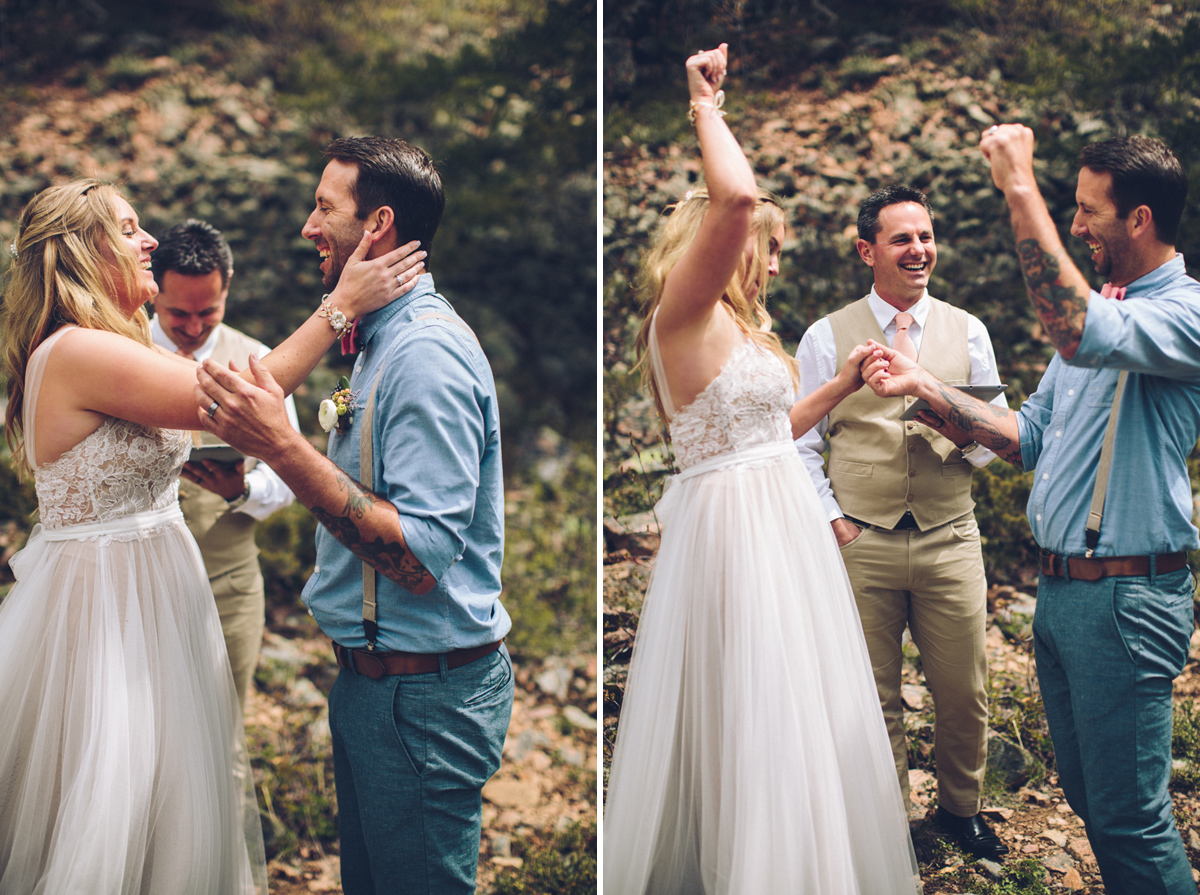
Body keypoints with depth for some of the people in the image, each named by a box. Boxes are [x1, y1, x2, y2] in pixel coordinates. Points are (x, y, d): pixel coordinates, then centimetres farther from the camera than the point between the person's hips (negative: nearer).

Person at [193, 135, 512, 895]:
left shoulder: (428, 354, -22)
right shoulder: (389, 340, 12)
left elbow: (421, 559, -29)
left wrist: (284, 448, -31)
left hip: (423, 696, -10)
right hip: (373, 680, 10)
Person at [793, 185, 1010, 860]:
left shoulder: (967, 331, 9)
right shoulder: (827, 337, 3)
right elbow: (802, 444, 4)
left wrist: (964, 431, -15)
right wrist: (833, 521, -6)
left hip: (951, 542, 2)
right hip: (860, 545, -1)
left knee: (965, 694, 8)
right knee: (873, 696, 8)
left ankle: (963, 808, 30)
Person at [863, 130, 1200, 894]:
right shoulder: (1098, 309, 15)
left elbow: (1079, 335, -35)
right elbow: (1029, 438, 17)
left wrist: (1022, 190, -31)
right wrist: (923, 387, 8)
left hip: (1124, 597, -9)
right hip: (1060, 589, 9)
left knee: (1129, 813, -1)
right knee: (1089, 796, 18)